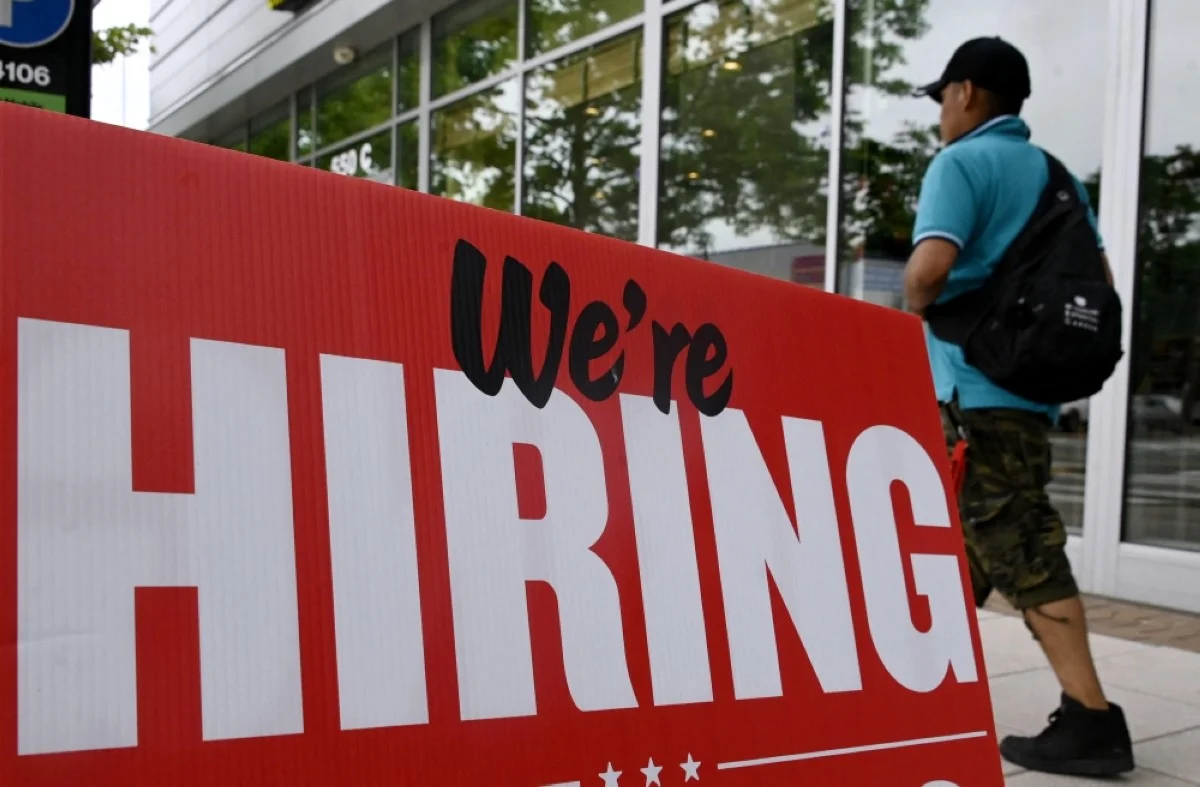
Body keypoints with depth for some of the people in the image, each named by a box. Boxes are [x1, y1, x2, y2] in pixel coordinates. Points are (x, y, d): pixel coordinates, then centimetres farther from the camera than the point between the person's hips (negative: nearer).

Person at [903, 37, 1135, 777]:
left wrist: (919, 306, -2)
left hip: (976, 387, -8)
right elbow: (1098, 279, 16)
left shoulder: (961, 162, -7)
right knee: (965, 542, 16)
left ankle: (1091, 719, -6)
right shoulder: (1055, 173, 17)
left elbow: (930, 267, -22)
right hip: (1030, 383, 9)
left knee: (1020, 549, -7)